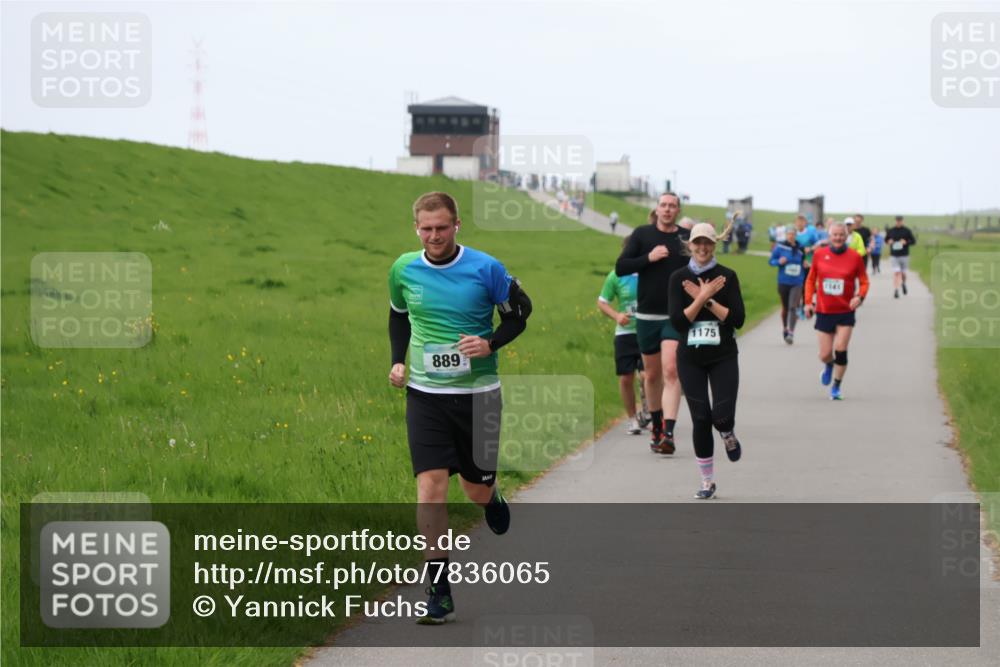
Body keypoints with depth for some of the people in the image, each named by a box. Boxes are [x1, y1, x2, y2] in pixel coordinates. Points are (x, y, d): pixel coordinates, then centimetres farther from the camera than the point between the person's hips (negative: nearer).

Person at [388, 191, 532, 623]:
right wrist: (398, 361, 5)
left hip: (477, 393, -1)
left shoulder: (485, 269, -9)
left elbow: (519, 311, 3)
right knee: (430, 488, -10)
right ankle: (439, 593, -6)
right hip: (425, 394, 1)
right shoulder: (404, 270, -1)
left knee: (477, 489, 8)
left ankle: (491, 496, 49)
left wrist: (491, 344, -14)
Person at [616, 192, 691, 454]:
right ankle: (656, 426, 31)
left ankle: (668, 433, -22)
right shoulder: (642, 234, 3)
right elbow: (620, 267, -1)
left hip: (677, 316, -2)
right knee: (652, 374, 13)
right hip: (647, 315, 2)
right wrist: (648, 258, -13)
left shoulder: (688, 237, 3)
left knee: (671, 370, -16)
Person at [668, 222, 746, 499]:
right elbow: (677, 321, -9)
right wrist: (703, 297, -16)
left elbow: (738, 319, -8)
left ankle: (728, 436, 25)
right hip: (690, 359, 1)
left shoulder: (727, 276, -2)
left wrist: (707, 300, -14)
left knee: (722, 416, -14)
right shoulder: (679, 278, 0)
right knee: (700, 420, 1)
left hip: (723, 357, -1)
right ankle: (707, 481, 13)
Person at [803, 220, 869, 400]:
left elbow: (864, 281, 3)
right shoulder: (819, 255, 0)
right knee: (825, 355, 2)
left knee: (840, 351, -9)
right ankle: (829, 366, 40)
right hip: (824, 311, 1)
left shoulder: (854, 257, -4)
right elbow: (811, 279, 11)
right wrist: (808, 301, 3)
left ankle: (836, 387, 8)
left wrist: (860, 297, -16)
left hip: (845, 312, -1)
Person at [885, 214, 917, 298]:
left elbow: (914, 241, 3)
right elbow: (886, 240, 17)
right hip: (894, 256, 0)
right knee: (896, 273, -11)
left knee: (903, 273, 8)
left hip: (904, 256, 0)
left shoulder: (907, 231, 0)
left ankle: (903, 284, 40)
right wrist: (889, 242, -7)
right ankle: (896, 290, -11)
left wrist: (906, 242, -16)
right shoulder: (891, 231, 5)